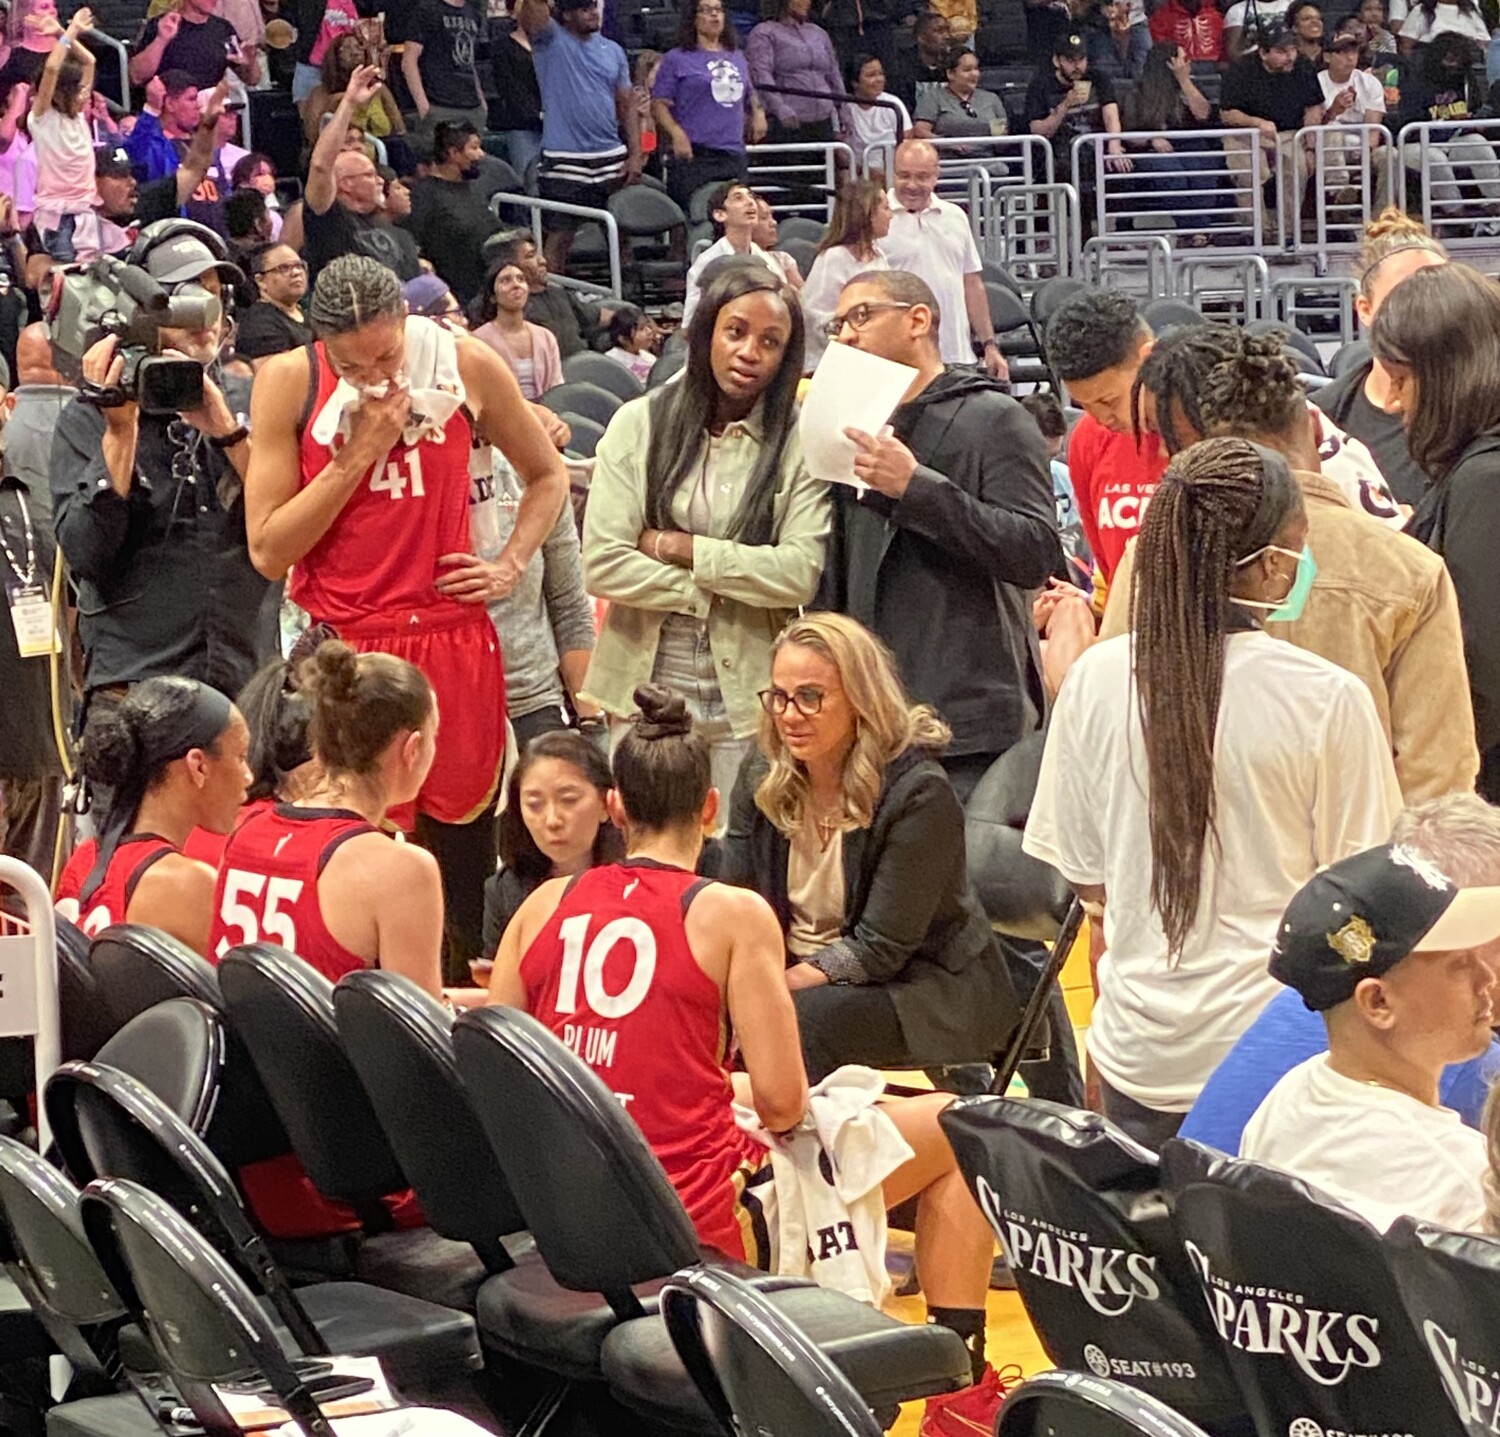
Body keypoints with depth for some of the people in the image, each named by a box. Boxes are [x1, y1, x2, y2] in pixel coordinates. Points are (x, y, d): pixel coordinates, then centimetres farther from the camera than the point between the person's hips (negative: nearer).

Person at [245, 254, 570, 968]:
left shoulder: (466, 366, -1)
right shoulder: (288, 382, -5)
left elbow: (547, 474, 18)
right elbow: (267, 550, -8)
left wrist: (511, 565, 3)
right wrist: (357, 455, -13)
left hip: (452, 638, 2)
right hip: (343, 645, -2)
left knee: (460, 829, 6)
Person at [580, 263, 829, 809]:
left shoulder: (800, 442, -1)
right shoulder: (640, 424, 1)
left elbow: (801, 574, -12)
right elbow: (601, 564, -5)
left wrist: (679, 547, -9)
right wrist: (707, 595, -8)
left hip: (747, 697, -1)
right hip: (643, 688, 1)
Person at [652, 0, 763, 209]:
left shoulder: (737, 57, 18)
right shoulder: (677, 59, 1)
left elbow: (750, 93, 33)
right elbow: (658, 103, -4)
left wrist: (758, 112, 12)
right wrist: (677, 133, -19)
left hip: (734, 155, 6)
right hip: (694, 155, -6)